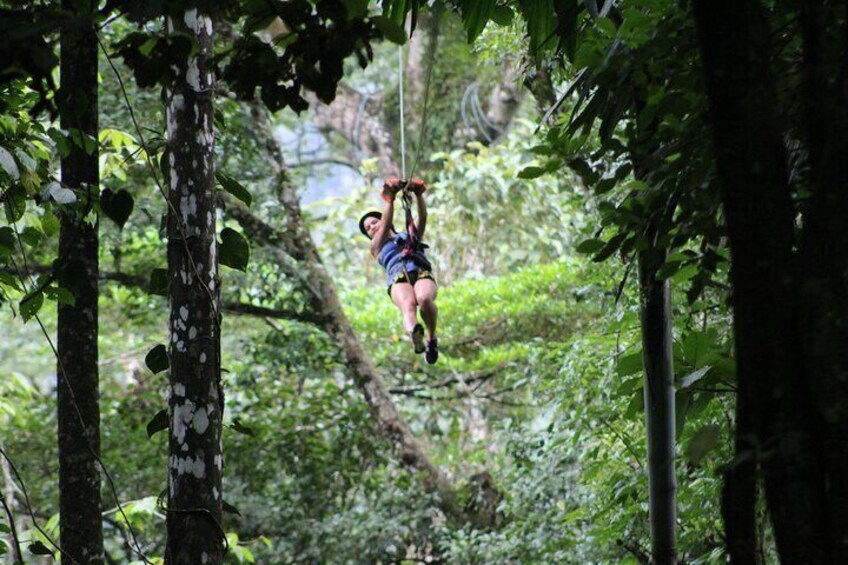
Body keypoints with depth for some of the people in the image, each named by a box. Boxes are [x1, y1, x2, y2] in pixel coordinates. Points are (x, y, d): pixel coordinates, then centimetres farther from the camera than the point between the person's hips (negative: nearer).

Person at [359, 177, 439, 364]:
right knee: (408, 305, -38)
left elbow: (422, 218, 21)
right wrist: (389, 199, 6)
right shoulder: (377, 247, 35)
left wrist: (418, 195, 4)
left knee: (424, 298, -37)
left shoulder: (412, 235, 39)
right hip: (398, 279, -1)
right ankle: (415, 334, -68)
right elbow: (386, 225, 17)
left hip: (422, 273, 1)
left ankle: (431, 338, -26)